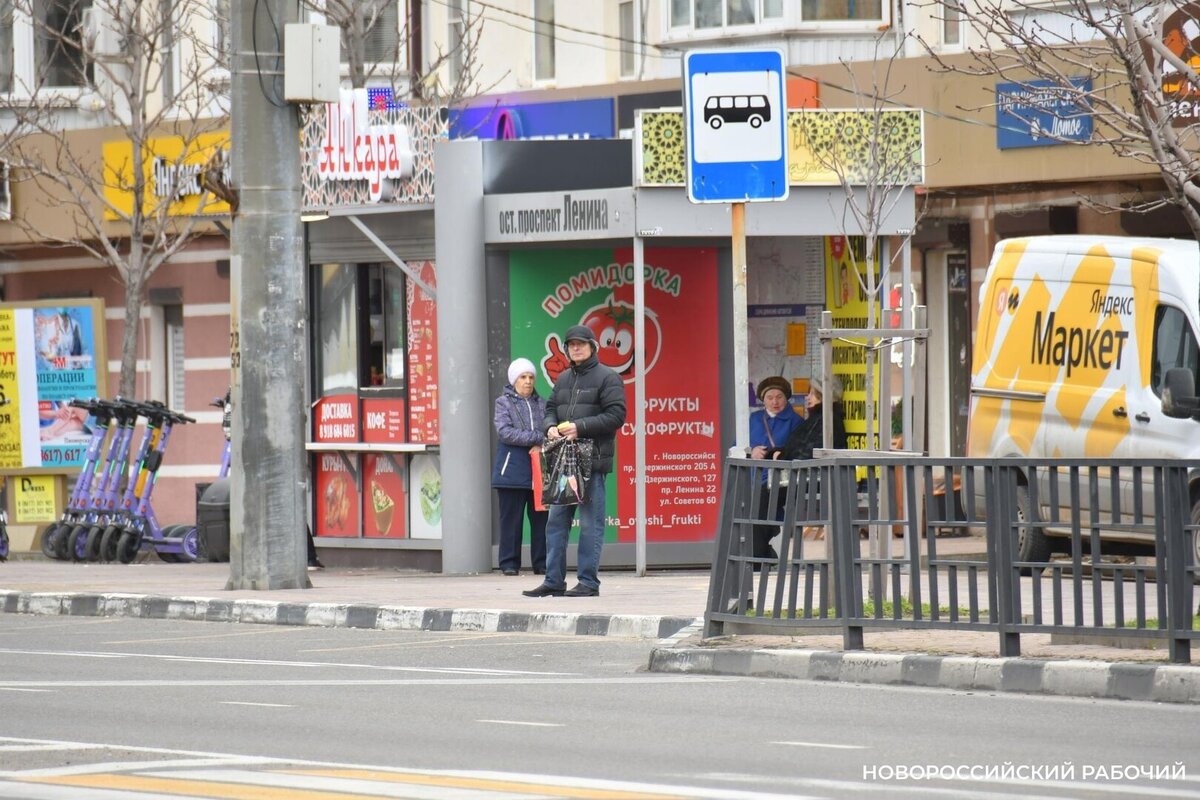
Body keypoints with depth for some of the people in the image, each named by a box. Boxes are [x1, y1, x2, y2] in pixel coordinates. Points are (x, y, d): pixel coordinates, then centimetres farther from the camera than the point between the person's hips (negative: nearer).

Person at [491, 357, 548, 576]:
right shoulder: (503, 403, 5)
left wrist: (541, 446, -13)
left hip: (538, 473, 3)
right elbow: (504, 432, -9)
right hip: (512, 472, -3)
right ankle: (509, 564, 3)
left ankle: (542, 563, 6)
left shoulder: (541, 404, 15)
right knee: (511, 519, -2)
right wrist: (537, 437, -12)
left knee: (540, 519, 1)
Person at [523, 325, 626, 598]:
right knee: (556, 521, 8)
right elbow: (550, 409, 24)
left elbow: (616, 416, -10)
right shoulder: (563, 380, 19)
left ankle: (588, 582, -1)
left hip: (593, 460, -7)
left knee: (591, 524, -5)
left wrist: (580, 427, -17)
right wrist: (550, 427, 0)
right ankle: (554, 581, 12)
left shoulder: (606, 378, -3)